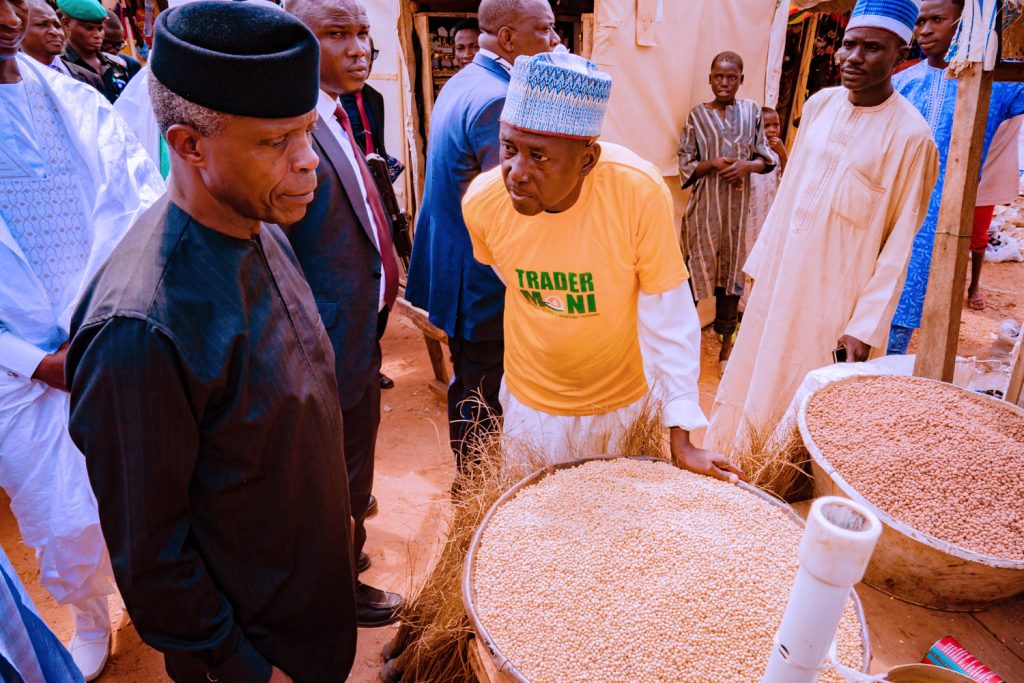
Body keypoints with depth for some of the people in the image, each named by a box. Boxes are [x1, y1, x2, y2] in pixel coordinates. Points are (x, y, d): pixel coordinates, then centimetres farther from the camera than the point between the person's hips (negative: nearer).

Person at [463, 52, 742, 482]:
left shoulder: (639, 192, -29)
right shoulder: (481, 203, -20)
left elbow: (669, 319, -20)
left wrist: (682, 439, -17)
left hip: (624, 397, -1)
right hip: (533, 399, 2)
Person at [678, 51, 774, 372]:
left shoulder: (752, 111, 5)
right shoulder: (697, 115, 1)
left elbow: (766, 159, 7)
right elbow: (685, 165, 1)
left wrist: (746, 165, -13)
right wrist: (712, 164, -17)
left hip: (738, 204, 2)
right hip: (705, 204, -2)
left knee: (732, 270, 9)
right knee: (699, 265, 0)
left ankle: (726, 343, 21)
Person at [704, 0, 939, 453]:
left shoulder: (910, 135, -13)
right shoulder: (820, 104, 3)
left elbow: (900, 245, -12)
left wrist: (866, 325, -14)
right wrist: (760, 263, 10)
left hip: (836, 296, -5)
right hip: (780, 278, 6)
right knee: (754, 377, 16)